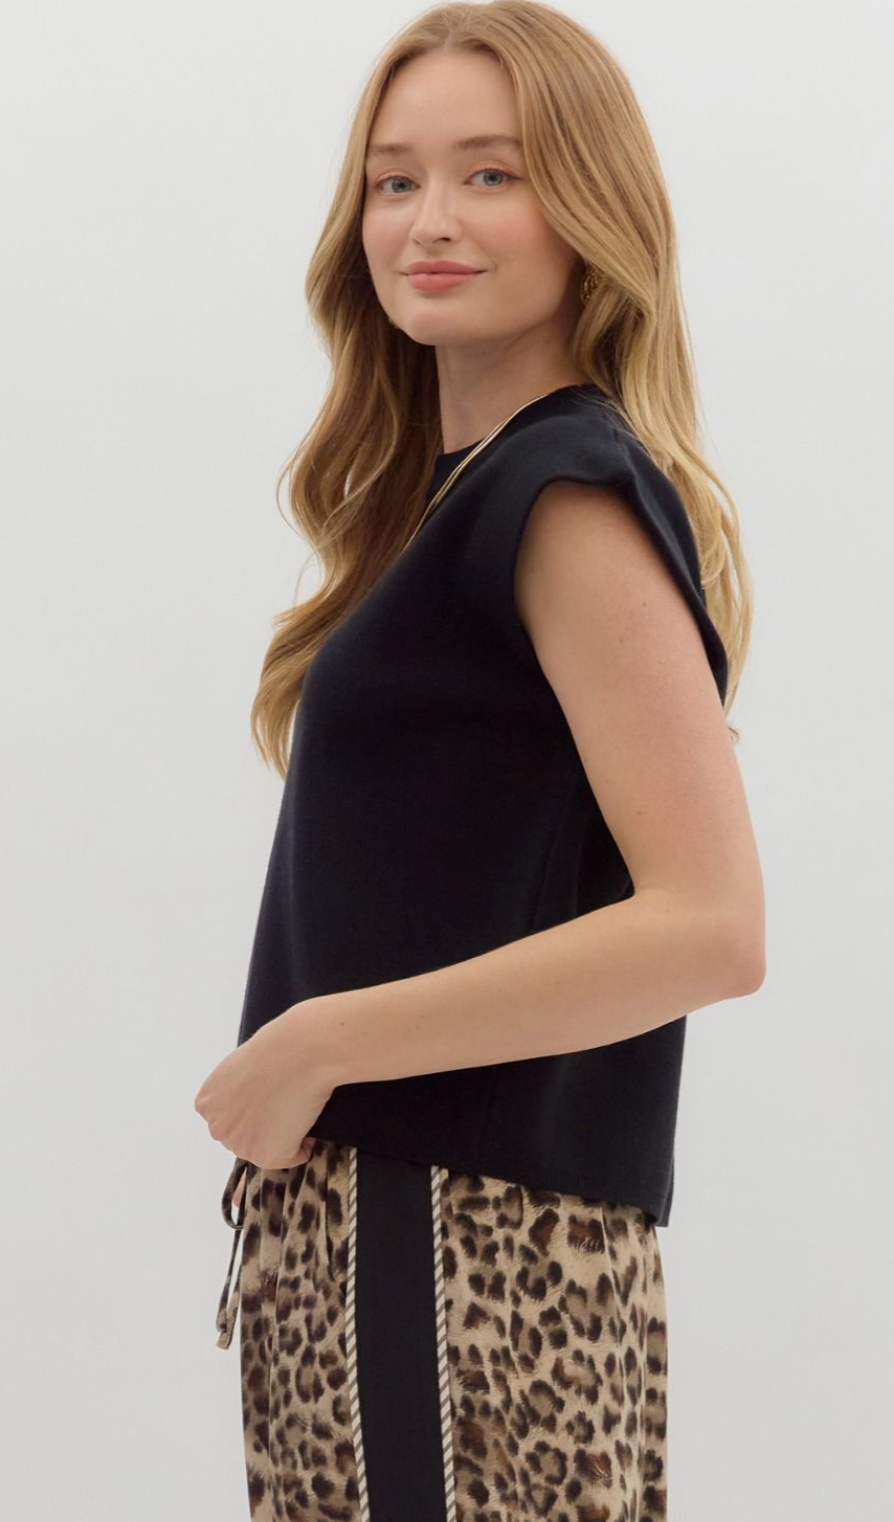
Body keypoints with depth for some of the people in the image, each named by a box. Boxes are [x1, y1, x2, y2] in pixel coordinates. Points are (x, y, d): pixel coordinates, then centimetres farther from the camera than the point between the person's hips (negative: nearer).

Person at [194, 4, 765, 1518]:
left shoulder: (571, 497, -11)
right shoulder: (458, 491, 15)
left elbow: (711, 926, -20)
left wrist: (317, 1044, -15)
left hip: (470, 1249, -8)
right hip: (375, 1219, 8)